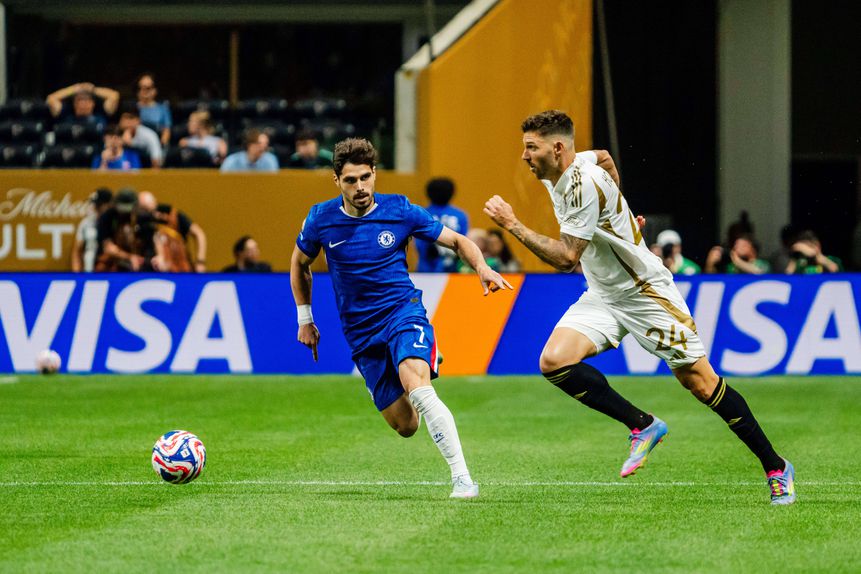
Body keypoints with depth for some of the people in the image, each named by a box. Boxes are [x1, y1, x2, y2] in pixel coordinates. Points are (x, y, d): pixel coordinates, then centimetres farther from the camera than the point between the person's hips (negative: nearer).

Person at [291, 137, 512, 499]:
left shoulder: (399, 211, -6)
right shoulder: (321, 220, -2)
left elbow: (457, 241, 3)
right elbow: (299, 264, 18)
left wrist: (482, 268, -16)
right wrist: (305, 320, 18)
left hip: (403, 311, -2)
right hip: (360, 331, 2)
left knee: (416, 386, -33)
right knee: (404, 426, -2)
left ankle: (462, 478, -35)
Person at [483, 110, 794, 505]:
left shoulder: (585, 183, -26)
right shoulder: (554, 176, 2)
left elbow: (566, 257, -29)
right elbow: (604, 157, 24)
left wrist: (512, 225, -25)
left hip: (647, 293, -9)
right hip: (603, 296, 9)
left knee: (701, 383, -5)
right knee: (555, 361, -15)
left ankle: (775, 468, 7)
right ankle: (642, 427, -2)